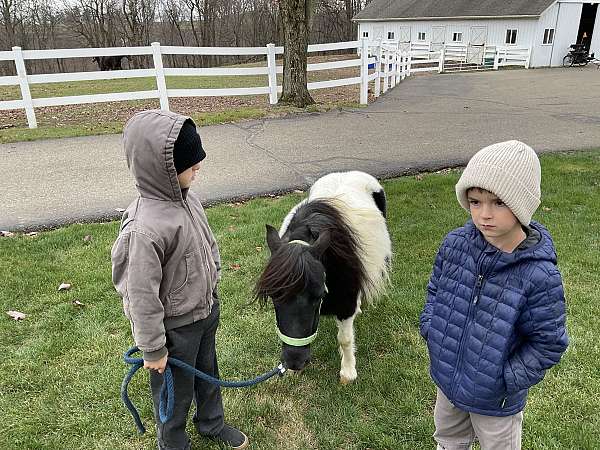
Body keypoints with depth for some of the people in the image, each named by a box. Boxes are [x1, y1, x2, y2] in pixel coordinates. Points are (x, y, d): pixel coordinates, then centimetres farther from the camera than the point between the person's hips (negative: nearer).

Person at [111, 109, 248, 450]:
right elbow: (141, 296, -25)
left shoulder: (187, 198, -9)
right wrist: (153, 349, -14)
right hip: (176, 326, -7)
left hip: (206, 310, 7)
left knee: (207, 373, 29)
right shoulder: (145, 229, -34)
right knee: (176, 389, 19)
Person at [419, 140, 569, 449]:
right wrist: (430, 328, -7)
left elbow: (548, 342, -17)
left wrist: (507, 379, -19)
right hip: (446, 377, 4)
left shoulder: (539, 275, -28)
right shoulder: (455, 244, -14)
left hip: (495, 399, -3)